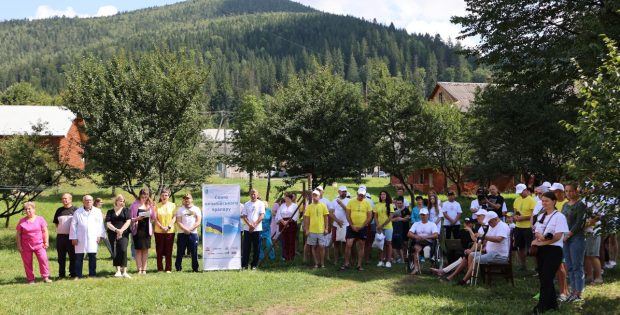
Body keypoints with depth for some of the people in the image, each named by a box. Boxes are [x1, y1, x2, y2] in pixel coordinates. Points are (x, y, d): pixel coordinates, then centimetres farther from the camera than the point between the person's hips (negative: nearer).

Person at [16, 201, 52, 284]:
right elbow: (18, 234, 3)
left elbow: (45, 231, 5)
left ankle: (45, 277, -3)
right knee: (27, 263, 2)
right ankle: (30, 279, 12)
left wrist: (46, 242, -1)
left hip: (39, 245, 0)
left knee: (43, 259, -11)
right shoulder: (22, 221, 1)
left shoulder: (40, 219, 3)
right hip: (26, 246, 1)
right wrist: (19, 246, -2)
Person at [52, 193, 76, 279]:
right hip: (60, 236, 4)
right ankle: (61, 274, 16)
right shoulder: (59, 210, 11)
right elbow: (56, 223, 21)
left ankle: (73, 274, 9)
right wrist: (59, 230, 8)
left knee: (73, 256, 1)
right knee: (61, 257, 8)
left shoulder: (75, 210, -1)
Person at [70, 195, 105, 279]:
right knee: (79, 257, 0)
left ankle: (92, 274, 8)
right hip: (80, 239, 0)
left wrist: (100, 235, -1)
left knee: (92, 257, 1)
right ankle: (77, 275, 5)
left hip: (93, 238, 0)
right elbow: (73, 225, 6)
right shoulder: (78, 212, 8)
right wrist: (73, 238, 0)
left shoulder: (97, 211, 10)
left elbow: (101, 224, 8)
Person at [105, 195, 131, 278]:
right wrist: (116, 230, -13)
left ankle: (124, 271, -17)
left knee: (123, 250, -17)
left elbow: (128, 221, 0)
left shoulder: (126, 210, 11)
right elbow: (108, 224, 2)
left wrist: (121, 230, -12)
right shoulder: (110, 212, 12)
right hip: (112, 234, 2)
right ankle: (118, 270, 4)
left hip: (123, 233, -2)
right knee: (115, 252, -1)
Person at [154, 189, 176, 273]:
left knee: (169, 251, 2)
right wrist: (161, 227, -11)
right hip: (159, 231, 0)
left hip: (170, 231, 0)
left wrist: (169, 226, -11)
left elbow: (174, 217, 2)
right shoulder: (157, 206, 4)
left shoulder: (172, 205, 5)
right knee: (159, 251, 3)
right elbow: (155, 218, 2)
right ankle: (160, 268, 9)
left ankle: (168, 269, 6)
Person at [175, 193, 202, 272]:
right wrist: (185, 229, -14)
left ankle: (195, 268, 6)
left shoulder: (196, 209, 10)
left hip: (193, 233, 0)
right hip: (182, 234, 0)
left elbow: (198, 221, 1)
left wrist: (190, 229, -10)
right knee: (180, 252, 0)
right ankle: (178, 268, 6)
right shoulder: (180, 209, 9)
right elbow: (178, 222, 0)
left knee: (194, 252, 0)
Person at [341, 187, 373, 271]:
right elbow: (348, 215, 0)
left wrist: (362, 226, -9)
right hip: (352, 227, 0)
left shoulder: (367, 203, 0)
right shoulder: (351, 202, 0)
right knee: (348, 245, -6)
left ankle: (359, 265, 11)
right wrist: (352, 226, -9)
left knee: (361, 246, 6)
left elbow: (370, 216, 0)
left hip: (362, 228, 1)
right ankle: (346, 264, 2)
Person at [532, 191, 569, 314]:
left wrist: (540, 242, -16)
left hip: (554, 251, -7)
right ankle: (552, 303, 22)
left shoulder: (559, 216, -9)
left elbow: (557, 237, -16)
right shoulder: (541, 216, 13)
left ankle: (541, 307, -8)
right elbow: (537, 232, 10)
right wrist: (539, 236, -15)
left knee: (546, 279, -9)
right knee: (543, 278, 10)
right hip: (541, 250, 7)